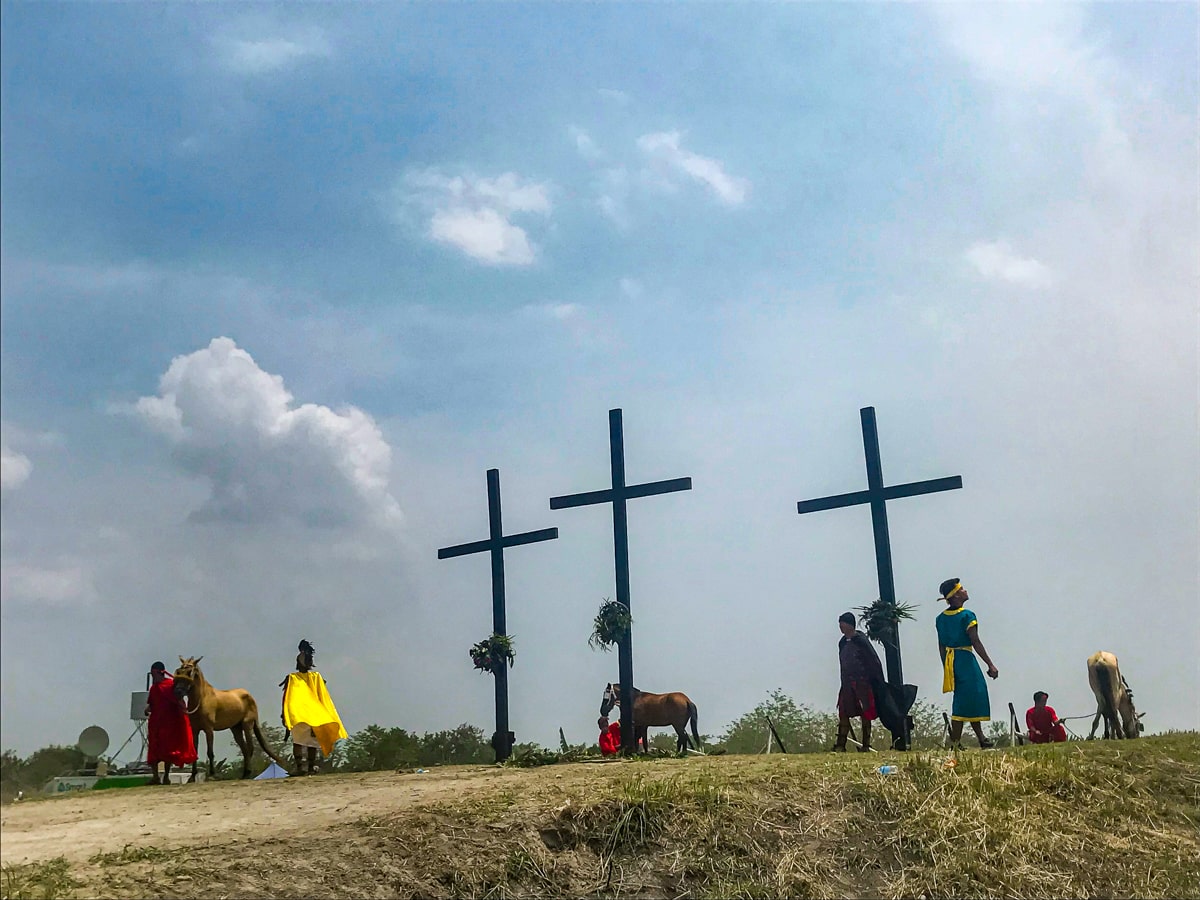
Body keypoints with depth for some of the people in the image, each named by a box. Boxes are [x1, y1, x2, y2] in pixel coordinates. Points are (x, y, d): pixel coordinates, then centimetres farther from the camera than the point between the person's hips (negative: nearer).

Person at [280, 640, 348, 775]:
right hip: (297, 716, -2)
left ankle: (312, 766, -3)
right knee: (298, 739, -8)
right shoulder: (292, 678, 11)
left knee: (312, 740, -1)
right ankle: (299, 767, -12)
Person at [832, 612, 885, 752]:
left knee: (865, 714, 2)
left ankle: (865, 745, 9)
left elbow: (875, 661, -10)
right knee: (843, 713, 0)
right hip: (847, 684, 6)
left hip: (862, 683, -6)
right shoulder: (842, 643, 10)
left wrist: (879, 682, -9)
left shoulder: (861, 641, -11)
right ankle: (840, 746, 1)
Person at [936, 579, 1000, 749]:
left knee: (974, 700, 18)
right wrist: (991, 665, -10)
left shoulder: (941, 618, 8)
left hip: (949, 662, 8)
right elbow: (976, 643, -15)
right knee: (964, 704, -2)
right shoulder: (967, 616, -13)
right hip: (965, 659, -8)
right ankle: (954, 743, -2)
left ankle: (981, 739, 26)